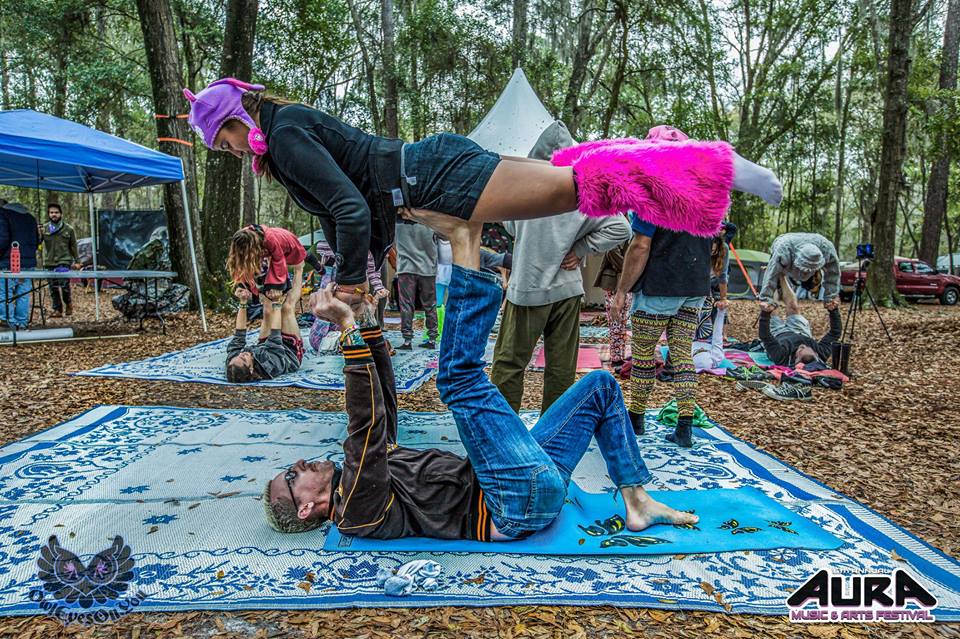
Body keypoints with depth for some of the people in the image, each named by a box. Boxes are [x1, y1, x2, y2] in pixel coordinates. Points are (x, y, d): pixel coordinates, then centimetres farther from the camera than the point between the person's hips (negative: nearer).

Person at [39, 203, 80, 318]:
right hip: (49, 262, 3)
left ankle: (68, 303, 11)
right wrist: (38, 234, -23)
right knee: (53, 288, 6)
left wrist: (77, 261, 6)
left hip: (64, 261, -2)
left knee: (64, 284, -14)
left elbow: (73, 246, 8)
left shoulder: (68, 229, 4)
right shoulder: (44, 228, 6)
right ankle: (57, 309, 14)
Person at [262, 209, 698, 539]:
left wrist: (363, 320, 7)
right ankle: (465, 241, -13)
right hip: (524, 501, -9)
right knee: (461, 376, -24)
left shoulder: (356, 476, 17)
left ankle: (637, 503, 8)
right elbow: (365, 426, -26)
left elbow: (381, 403, 15)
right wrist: (348, 327, -27)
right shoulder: (356, 512, -10)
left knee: (601, 385, 16)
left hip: (538, 481, 9)